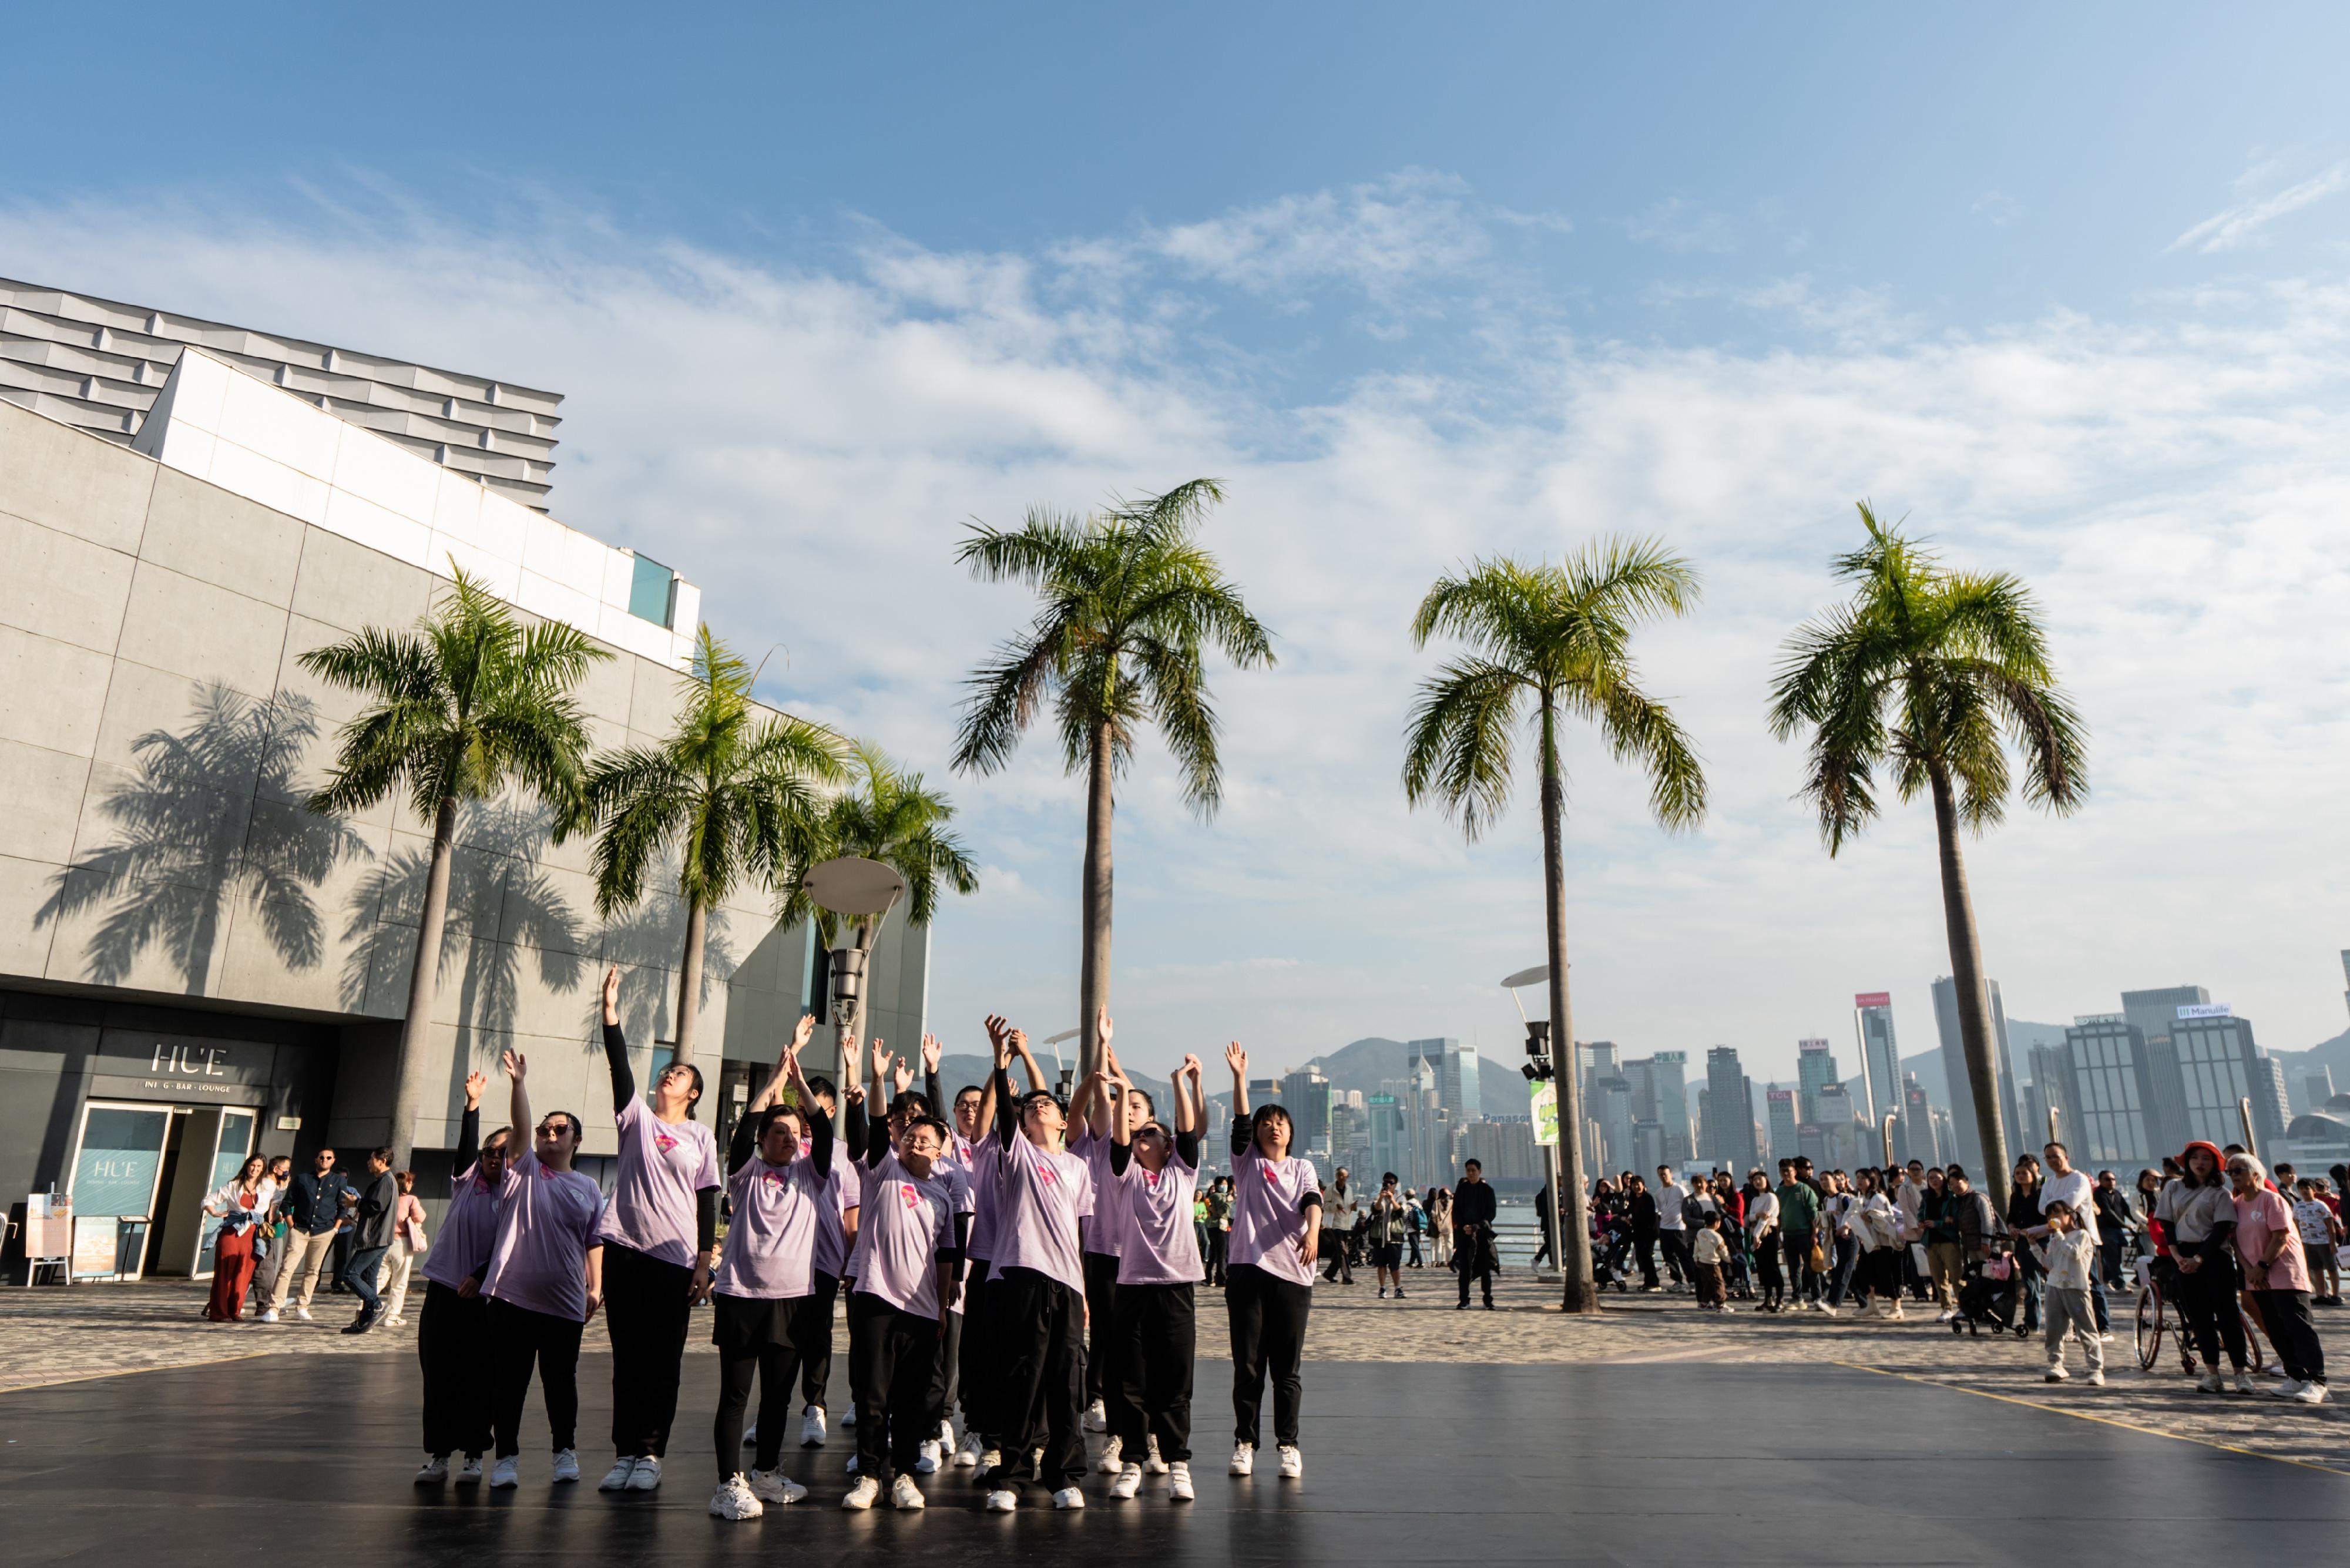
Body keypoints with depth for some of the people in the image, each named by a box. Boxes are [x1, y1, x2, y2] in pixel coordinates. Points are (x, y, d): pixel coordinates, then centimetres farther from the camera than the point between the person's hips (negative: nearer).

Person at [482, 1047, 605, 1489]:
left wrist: (595, 1287, 2)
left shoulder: (588, 1190, 10)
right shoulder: (524, 1169, 5)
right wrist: (518, 1083, -25)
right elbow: (519, 1126, -11)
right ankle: (507, 1457, 16)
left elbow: (594, 1243, 12)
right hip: (512, 1297, -1)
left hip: (565, 1303, 1)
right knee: (508, 1382, 4)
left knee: (561, 1382, 10)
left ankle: (566, 1452, 24)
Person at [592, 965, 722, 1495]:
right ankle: (624, 1453, 16)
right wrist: (610, 1010, -17)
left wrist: (704, 1263, -2)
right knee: (626, 1357, 7)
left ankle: (650, 1455, 12)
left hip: (676, 1258, -1)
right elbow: (619, 1065, -6)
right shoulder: (637, 1117, 9)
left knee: (663, 1362, 3)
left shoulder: (701, 1137, 7)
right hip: (626, 1249, 1)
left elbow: (707, 1204, 5)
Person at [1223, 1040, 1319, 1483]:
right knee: (1247, 1366, 3)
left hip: (1293, 1274, 1)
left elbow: (1312, 1201, -8)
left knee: (1287, 1369, 4)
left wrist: (1312, 1231, -28)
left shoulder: (1303, 1168, 11)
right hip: (1247, 1271, 0)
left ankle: (1289, 1445, 13)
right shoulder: (1247, 1163, 9)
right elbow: (1240, 1122, -5)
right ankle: (1244, 1442, 13)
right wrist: (1239, 1077, -16)